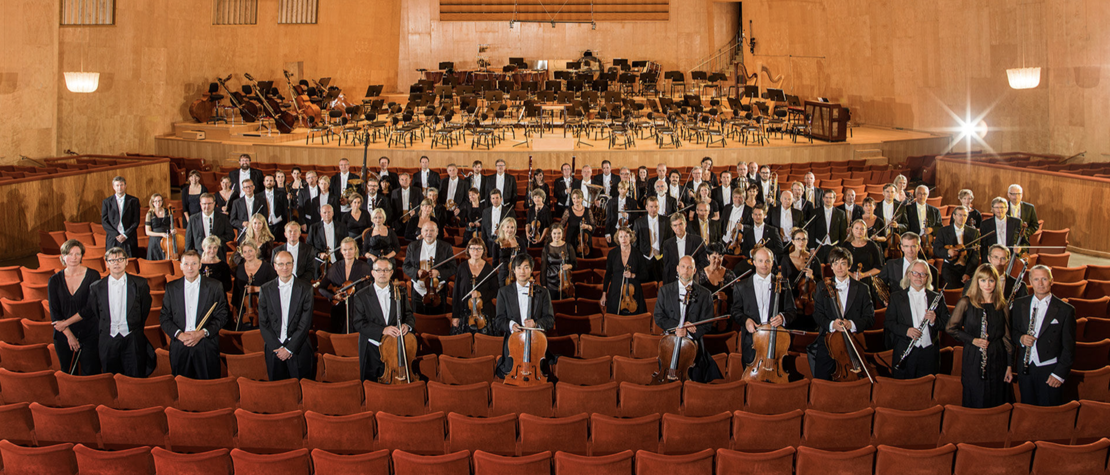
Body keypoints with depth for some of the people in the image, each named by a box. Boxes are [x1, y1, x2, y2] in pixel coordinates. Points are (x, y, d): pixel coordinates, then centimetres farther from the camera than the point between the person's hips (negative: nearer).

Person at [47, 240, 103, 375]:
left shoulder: (92, 276, -4)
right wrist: (69, 335, -9)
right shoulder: (54, 281, 4)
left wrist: (66, 323, -10)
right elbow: (54, 313, 1)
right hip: (64, 336, 3)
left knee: (90, 375, -2)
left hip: (89, 333, -2)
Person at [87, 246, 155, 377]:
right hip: (107, 340, 1)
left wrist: (136, 330, 8)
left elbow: (145, 309, 9)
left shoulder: (140, 284, 2)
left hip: (132, 341, -1)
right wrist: (101, 332, 8)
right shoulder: (96, 287, 6)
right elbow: (92, 315, 12)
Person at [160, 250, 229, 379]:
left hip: (206, 348, -1)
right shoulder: (171, 288, 9)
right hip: (179, 347, 2)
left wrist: (203, 333, -13)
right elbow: (164, 317, 7)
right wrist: (179, 334, -9)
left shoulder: (214, 287, 3)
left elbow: (221, 317, 0)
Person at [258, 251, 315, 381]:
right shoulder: (266, 289, 4)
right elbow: (263, 323, 2)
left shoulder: (305, 289, -2)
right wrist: (277, 347, -8)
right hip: (274, 349, 2)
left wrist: (289, 348, -11)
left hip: (299, 349, -1)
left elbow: (305, 323, -6)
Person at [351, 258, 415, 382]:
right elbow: (359, 324, -7)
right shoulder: (361, 296, 1)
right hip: (372, 350, -1)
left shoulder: (400, 293, 10)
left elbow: (409, 315, 10)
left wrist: (407, 324, -15)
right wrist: (383, 330, -21)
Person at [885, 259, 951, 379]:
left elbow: (947, 323, 9)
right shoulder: (896, 297, 8)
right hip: (905, 352, -1)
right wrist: (906, 330, -14)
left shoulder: (937, 297, 11)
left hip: (930, 352, 1)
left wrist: (935, 321, -12)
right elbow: (888, 323, 3)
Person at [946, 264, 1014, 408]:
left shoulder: (1002, 305, 4)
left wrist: (1009, 365, 4)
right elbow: (950, 328, 2)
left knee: (997, 404, 6)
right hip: (973, 359, -2)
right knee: (975, 402, 3)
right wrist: (972, 340, -10)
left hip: (997, 359, 2)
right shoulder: (966, 303, -4)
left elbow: (1007, 336, 7)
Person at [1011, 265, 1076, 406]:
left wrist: (1059, 374, -10)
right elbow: (1012, 330, 15)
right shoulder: (1019, 304, 6)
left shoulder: (1065, 310, -6)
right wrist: (1020, 338, -9)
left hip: (1050, 369, -3)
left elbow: (1069, 346, -5)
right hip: (1025, 368, 3)